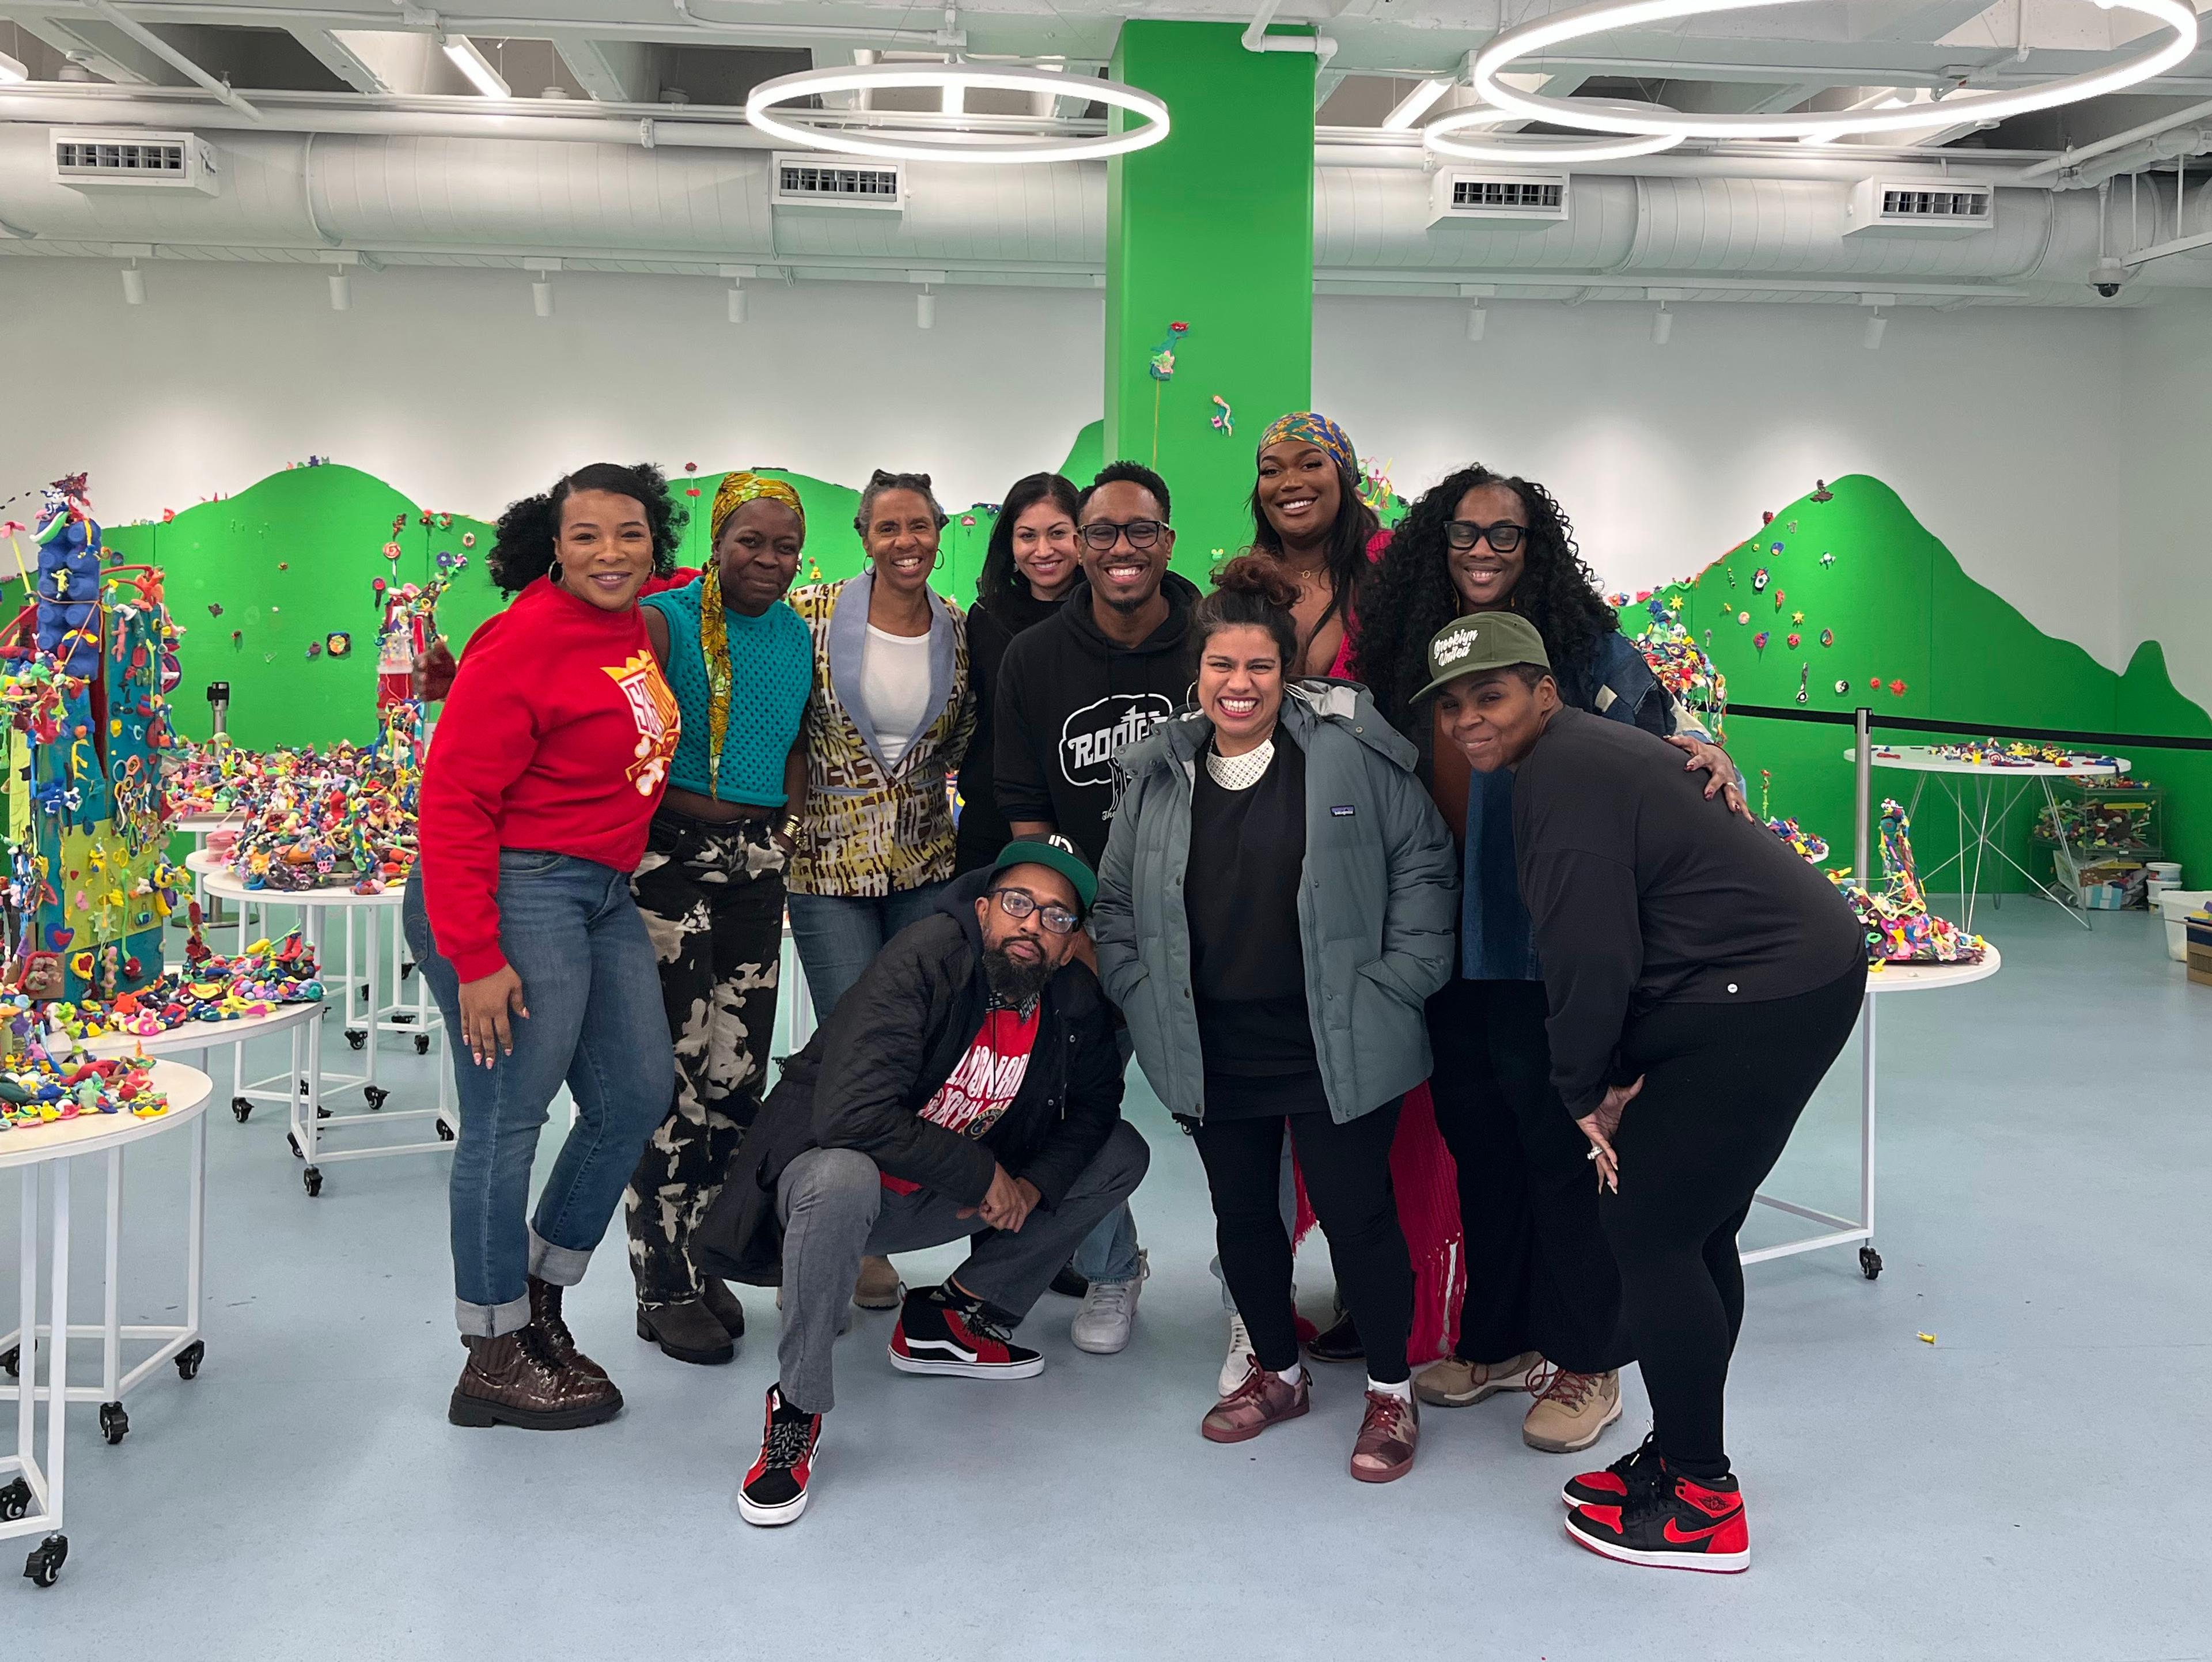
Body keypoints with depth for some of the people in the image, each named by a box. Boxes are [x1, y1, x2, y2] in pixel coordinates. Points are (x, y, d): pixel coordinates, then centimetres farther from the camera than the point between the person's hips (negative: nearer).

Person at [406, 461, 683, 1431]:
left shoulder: (635, 626, 7)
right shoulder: (526, 641, -15)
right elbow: (453, 802, -17)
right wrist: (476, 959, -21)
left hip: (604, 894, 9)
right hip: (516, 891, -9)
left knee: (637, 1098, 13)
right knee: (506, 1122, -1)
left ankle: (539, 1306, 30)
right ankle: (495, 1363, 13)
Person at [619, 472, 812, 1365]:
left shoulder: (798, 634, 12)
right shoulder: (663, 621, -7)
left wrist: (786, 823, 9)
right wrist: (701, 813, -12)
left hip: (758, 864, 6)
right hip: (670, 855, -6)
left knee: (737, 1071, 9)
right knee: (672, 1071, -5)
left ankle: (700, 1258, 24)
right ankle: (665, 1287, 6)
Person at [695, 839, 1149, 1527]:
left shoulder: (1077, 1003, -7)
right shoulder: (924, 960, -26)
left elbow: (1093, 1106, 10)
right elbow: (853, 1115, -35)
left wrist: (1035, 1183, -9)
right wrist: (983, 1174, -26)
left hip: (950, 1203, 6)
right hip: (833, 1165, -6)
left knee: (1122, 1154, 0)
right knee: (843, 1180, -42)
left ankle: (949, 1317, 5)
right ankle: (797, 1408, -20)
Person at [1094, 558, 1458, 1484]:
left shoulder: (1349, 749, -7)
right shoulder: (1158, 774, 5)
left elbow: (1422, 865, -4)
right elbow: (1117, 903, 13)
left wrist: (1399, 983, -8)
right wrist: (1142, 999, 4)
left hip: (1336, 1047, -4)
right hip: (1213, 1052, 4)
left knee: (1357, 1214, 3)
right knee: (1243, 1218, 15)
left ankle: (1390, 1391, 23)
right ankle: (1278, 1372, 37)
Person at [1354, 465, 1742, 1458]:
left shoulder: (1588, 648, -6)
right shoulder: (1406, 660, 6)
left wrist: (1708, 756, -26)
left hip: (1552, 956, -5)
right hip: (1450, 957, 5)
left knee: (1564, 1152, 4)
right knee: (1479, 1151, 17)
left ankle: (1585, 1364, 20)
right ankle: (1499, 1341, 33)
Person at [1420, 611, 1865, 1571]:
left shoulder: (1563, 775, -16)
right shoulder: (1587, 753, 18)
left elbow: (1590, 955, -21)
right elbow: (1601, 942, 16)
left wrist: (1584, 1089, -6)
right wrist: (1616, 1077, 7)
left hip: (1761, 1001, -11)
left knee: (1647, 1228, -6)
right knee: (1693, 1227, 16)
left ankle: (1701, 1504, 5)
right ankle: (1681, 1456, 27)